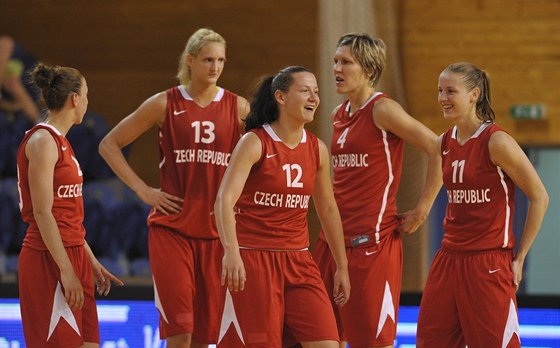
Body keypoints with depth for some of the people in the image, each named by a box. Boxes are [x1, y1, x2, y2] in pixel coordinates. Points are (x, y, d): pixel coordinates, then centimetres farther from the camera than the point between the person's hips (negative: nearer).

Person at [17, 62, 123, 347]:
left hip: (73, 255, 10)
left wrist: (92, 263, 21)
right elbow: (42, 213, -18)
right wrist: (66, 270, -21)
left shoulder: (60, 142, 17)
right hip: (48, 260, -10)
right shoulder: (42, 140, -12)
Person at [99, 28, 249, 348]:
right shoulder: (165, 104, 0)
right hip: (171, 228, -2)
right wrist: (143, 190, -2)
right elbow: (110, 145, 6)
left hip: (217, 230, 2)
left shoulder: (238, 107, 4)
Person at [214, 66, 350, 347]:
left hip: (298, 261, 5)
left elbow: (328, 209, 18)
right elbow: (224, 200, -21)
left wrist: (342, 267, 18)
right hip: (253, 259, -5)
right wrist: (231, 251, -36)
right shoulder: (255, 142, -10)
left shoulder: (317, 149, 7)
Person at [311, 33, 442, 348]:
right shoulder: (339, 115, 14)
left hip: (372, 240, -8)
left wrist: (422, 210, -13)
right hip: (335, 237, 8)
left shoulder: (382, 110, -9)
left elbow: (439, 150, -14)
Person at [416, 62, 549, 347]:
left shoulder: (496, 142, -12)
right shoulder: (444, 144, 8)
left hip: (489, 263, -7)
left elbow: (539, 198, -8)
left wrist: (519, 258, -7)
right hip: (449, 258, 7)